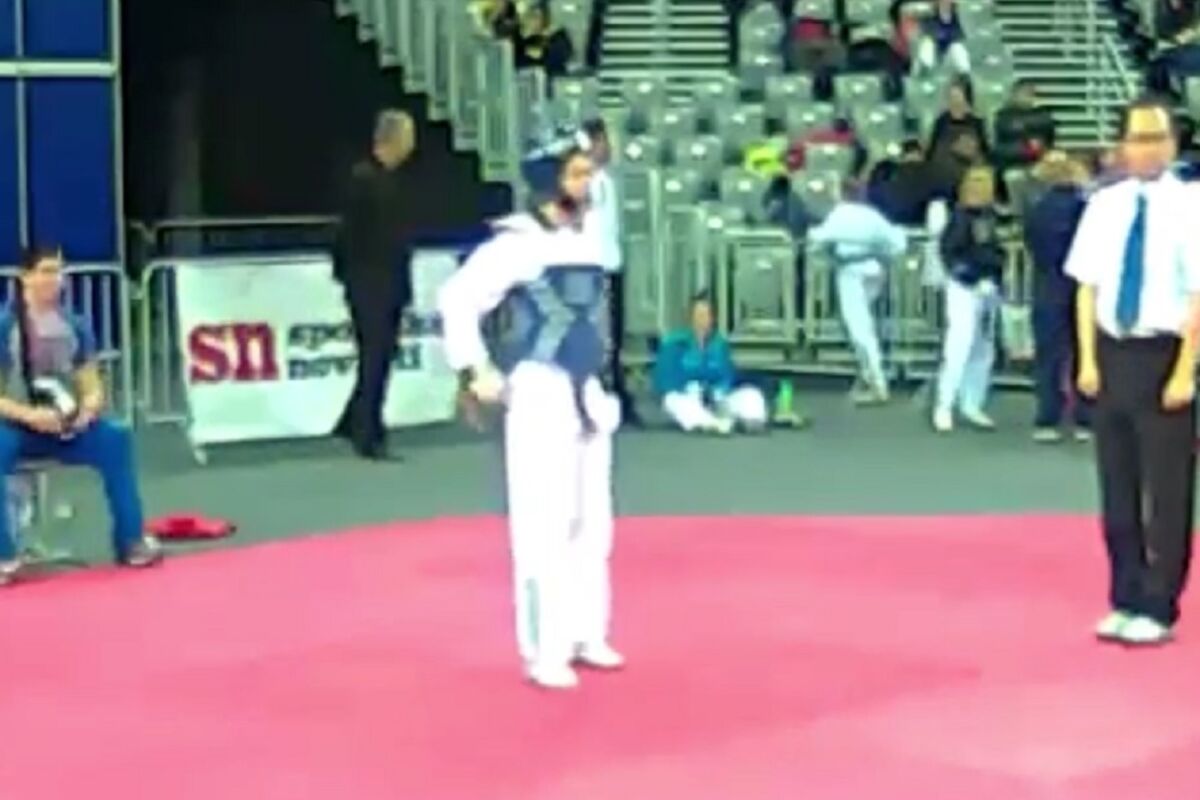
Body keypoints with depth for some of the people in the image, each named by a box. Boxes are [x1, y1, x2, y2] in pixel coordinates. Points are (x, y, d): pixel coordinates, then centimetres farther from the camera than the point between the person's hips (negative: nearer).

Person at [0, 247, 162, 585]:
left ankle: (131, 541, -13)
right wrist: (29, 415, -26)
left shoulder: (74, 327, 5)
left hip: (66, 427, 3)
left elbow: (93, 387, 7)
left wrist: (87, 409, -16)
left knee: (116, 438, -22)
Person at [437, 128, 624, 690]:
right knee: (545, 526, -6)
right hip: (541, 396, -8)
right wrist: (475, 370, -14)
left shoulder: (586, 239, 9)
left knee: (592, 521, 14)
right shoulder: (518, 241, -14)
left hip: (586, 393, 8)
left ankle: (584, 634, 27)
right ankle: (545, 651, 1)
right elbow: (457, 299, -17)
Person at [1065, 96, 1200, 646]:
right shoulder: (1104, 206, 5)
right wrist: (1088, 360, 0)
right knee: (1117, 490, 12)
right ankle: (1125, 601, 25)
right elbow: (1087, 287, 8)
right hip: (1112, 354, 5)